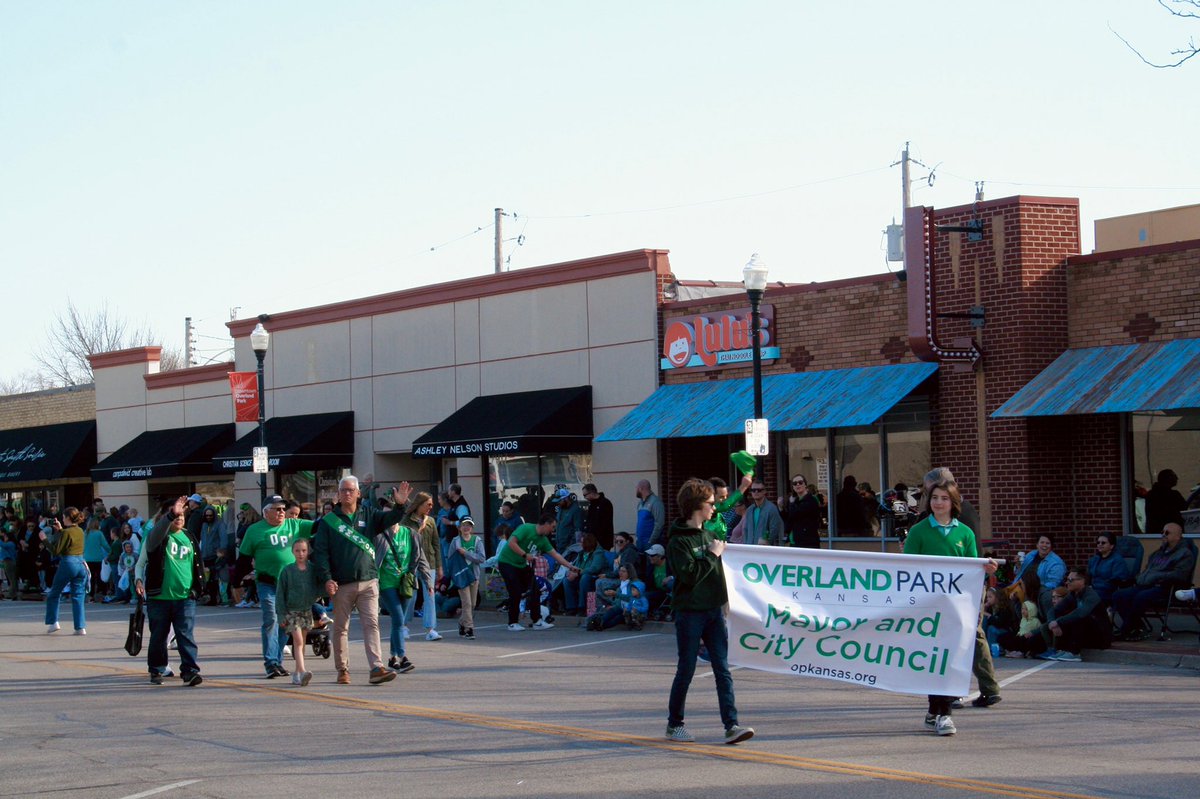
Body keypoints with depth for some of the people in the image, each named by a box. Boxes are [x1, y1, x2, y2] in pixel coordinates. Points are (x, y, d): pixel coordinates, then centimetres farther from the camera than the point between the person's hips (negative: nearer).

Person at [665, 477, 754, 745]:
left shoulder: (708, 534, 13)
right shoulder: (678, 540, -10)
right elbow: (689, 575, -22)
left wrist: (722, 607, 17)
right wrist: (712, 555, -14)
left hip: (713, 611, 7)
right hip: (690, 613, -7)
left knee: (723, 670, -2)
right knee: (686, 670, 2)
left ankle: (731, 725, -6)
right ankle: (674, 724, 16)